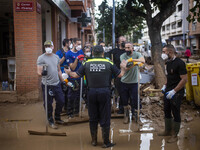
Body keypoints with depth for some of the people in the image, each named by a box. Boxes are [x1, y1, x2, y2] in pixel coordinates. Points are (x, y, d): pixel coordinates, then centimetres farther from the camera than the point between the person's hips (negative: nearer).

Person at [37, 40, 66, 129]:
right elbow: (39, 72, -12)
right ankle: (50, 121, 20)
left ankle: (57, 118, 30)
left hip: (57, 84, 6)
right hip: (47, 85, -5)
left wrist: (62, 81, 18)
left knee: (61, 101, 10)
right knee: (48, 104, 3)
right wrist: (42, 73, -34)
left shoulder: (56, 57, 11)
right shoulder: (41, 58, -6)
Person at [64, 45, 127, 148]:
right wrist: (123, 67, 24)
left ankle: (94, 140, 25)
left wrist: (68, 72, 25)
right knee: (105, 118, 6)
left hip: (92, 92, 2)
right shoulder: (108, 63, -2)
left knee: (93, 118, 14)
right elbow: (120, 75, 3)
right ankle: (106, 142, 13)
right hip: (105, 92, -1)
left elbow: (76, 75, 3)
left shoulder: (87, 63, 1)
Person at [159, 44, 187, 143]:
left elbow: (184, 79, -21)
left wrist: (174, 91, -22)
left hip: (176, 93, -9)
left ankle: (175, 135, 15)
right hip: (168, 92, 9)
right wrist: (165, 86, 11)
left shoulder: (179, 63, -18)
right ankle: (168, 131, 33)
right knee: (167, 112, 17)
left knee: (176, 114, 2)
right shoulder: (168, 63, 9)